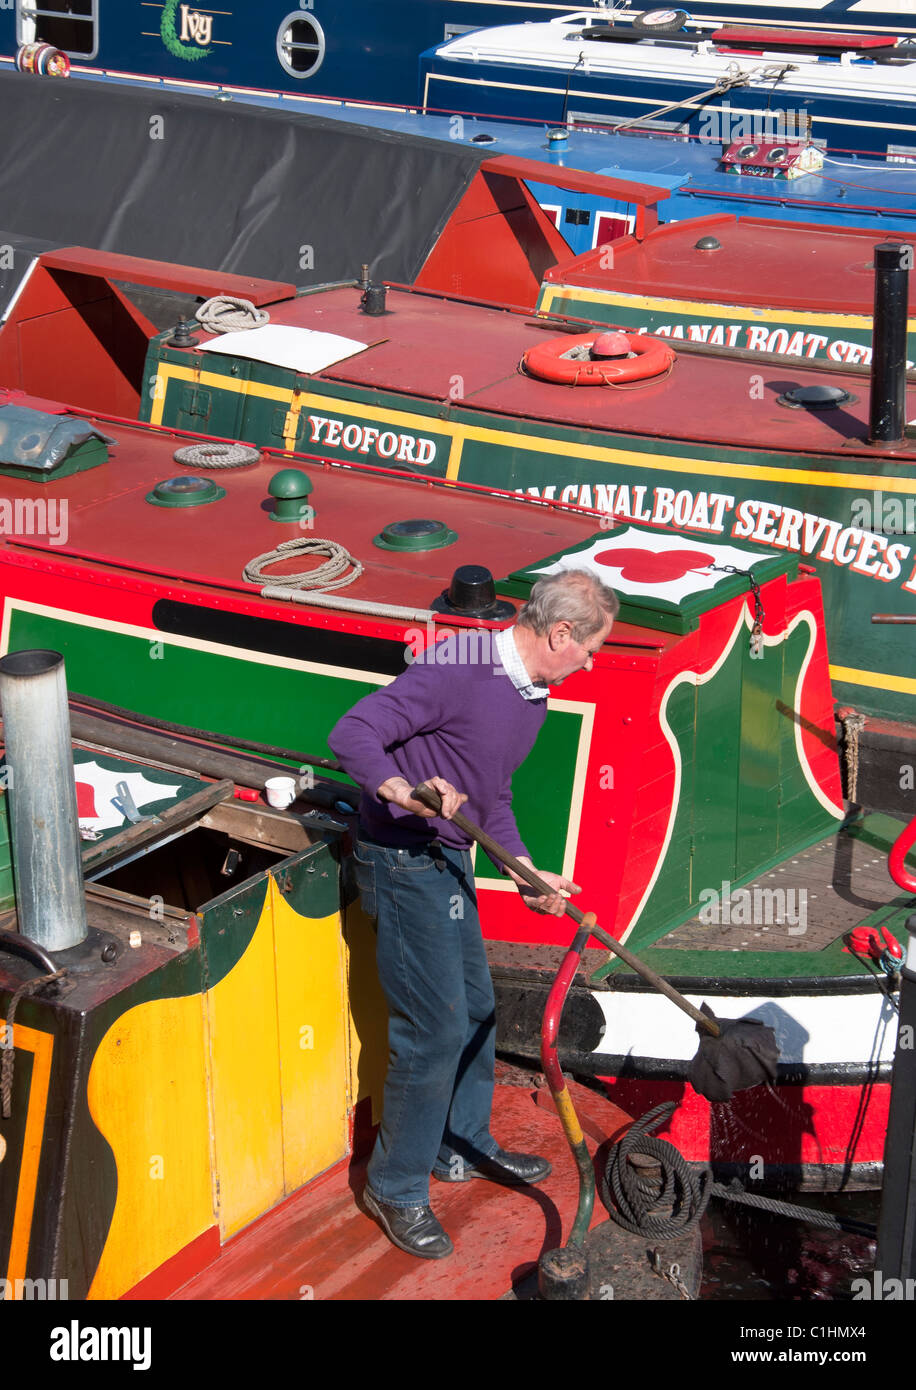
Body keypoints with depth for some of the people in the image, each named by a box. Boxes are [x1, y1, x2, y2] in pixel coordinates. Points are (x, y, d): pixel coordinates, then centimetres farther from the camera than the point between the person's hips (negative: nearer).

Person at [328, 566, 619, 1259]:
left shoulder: (533, 694, 7)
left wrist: (529, 877, 11)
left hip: (450, 859, 10)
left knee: (475, 1008, 20)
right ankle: (397, 1186, 10)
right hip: (405, 861, -9)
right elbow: (353, 733, -29)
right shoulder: (458, 669, -24)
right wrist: (399, 790, -43)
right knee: (435, 1027, -6)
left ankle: (464, 1145, 40)